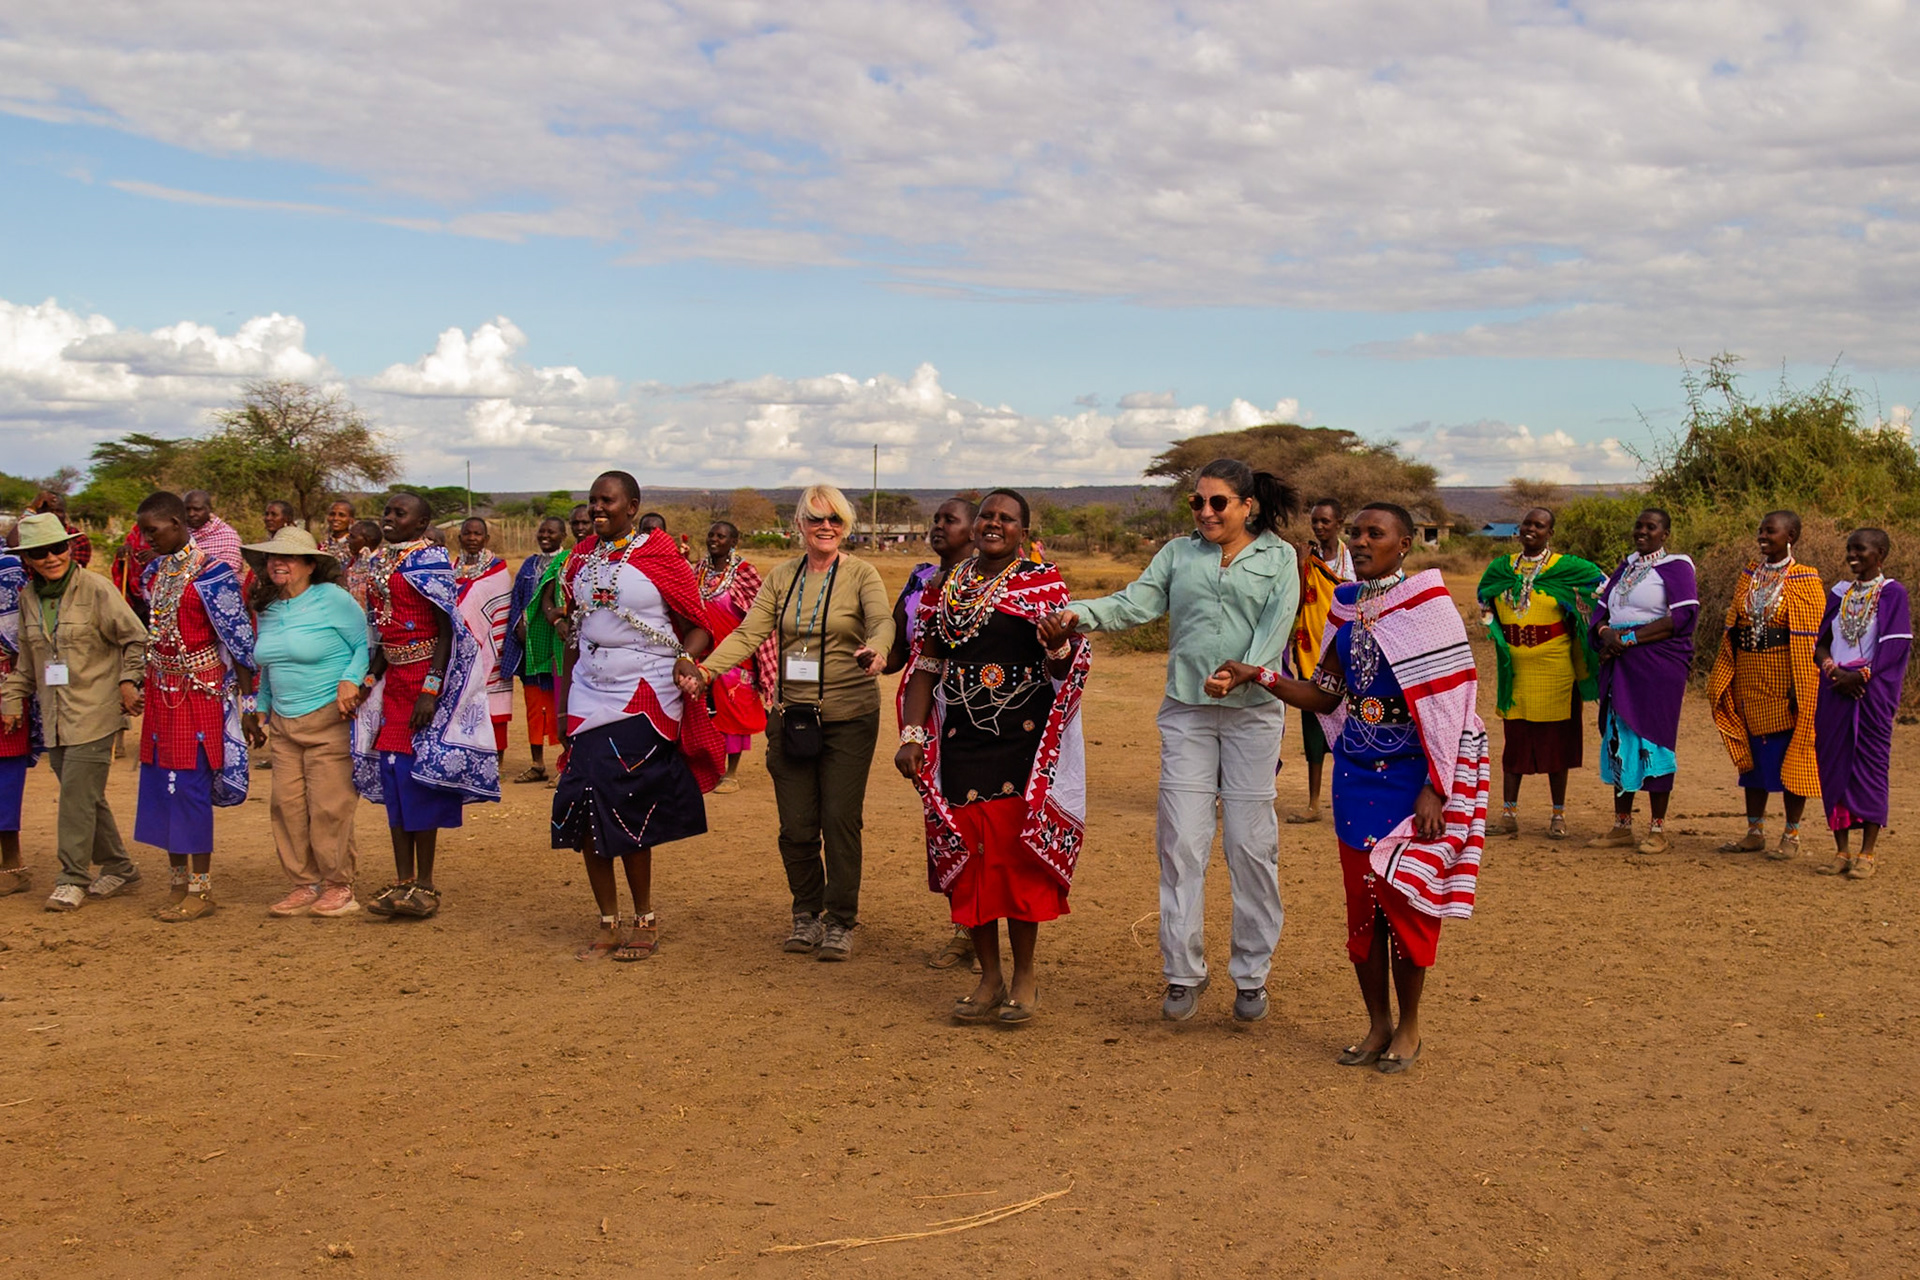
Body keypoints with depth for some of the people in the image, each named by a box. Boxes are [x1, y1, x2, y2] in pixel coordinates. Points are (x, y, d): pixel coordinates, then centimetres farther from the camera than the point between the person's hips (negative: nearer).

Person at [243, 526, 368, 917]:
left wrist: (350, 680, -21)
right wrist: (260, 707, 20)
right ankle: (305, 884, 14)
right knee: (287, 804, 3)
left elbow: (367, 643, -7)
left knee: (329, 807, -5)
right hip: (285, 723, 7)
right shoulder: (267, 609, 13)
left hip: (331, 720, -7)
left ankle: (338, 886, 8)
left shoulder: (332, 599, -8)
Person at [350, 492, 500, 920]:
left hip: (428, 675, -7)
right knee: (392, 773, 7)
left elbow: (447, 629, -14)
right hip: (394, 678, 7)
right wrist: (369, 678, 5)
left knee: (417, 775, -5)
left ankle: (424, 884, 3)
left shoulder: (430, 559, -10)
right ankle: (402, 881, 13)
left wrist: (431, 689, -21)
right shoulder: (378, 563, 13)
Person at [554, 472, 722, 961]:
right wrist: (564, 702, 15)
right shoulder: (582, 557, 11)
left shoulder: (659, 555, -5)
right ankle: (609, 924, 12)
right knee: (583, 809, 0)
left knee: (623, 808, -9)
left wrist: (687, 659, -25)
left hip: (645, 699, -5)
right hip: (590, 697, 5)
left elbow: (698, 626, -4)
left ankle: (645, 920, 8)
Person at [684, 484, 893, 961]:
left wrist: (874, 650, -43)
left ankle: (841, 922, 12)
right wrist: (705, 670, -16)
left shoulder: (861, 574, -1)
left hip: (849, 718, -3)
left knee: (840, 819, -3)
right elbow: (748, 634, 0)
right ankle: (806, 913, 25)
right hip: (792, 716, 3)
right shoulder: (781, 578, 9)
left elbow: (882, 621, -19)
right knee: (796, 826, 5)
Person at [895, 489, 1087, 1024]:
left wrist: (1060, 643, -26)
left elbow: (1064, 668, -3)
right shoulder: (946, 587, 11)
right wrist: (912, 734, 3)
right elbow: (926, 665, 12)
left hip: (1024, 741, -3)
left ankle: (1024, 974, 12)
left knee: (1017, 851, -3)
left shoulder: (1042, 583, 1)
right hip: (961, 741, 4)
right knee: (968, 855, 4)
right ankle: (989, 978, 15)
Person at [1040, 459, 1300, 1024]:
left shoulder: (1278, 557, 6)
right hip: (1186, 709, 2)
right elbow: (1136, 602, 0)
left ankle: (1252, 973, 15)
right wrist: (1081, 613, -19)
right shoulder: (1179, 553, 12)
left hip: (1253, 711, -2)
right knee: (1182, 840, -1)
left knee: (1250, 843, 2)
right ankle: (1184, 971, 9)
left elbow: (1277, 624, -6)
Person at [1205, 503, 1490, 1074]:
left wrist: (1435, 789, -16)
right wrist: (1255, 675, -2)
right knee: (1361, 899, 7)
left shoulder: (1427, 606, -9)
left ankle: (1409, 1026, 15)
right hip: (1355, 772, 5)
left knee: (1403, 895, -3)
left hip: (1412, 775, -5)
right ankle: (1377, 1024, 21)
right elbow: (1326, 697, 10)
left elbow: (1449, 708, -11)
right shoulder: (1346, 606, 8)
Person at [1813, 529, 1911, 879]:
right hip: (1836, 689, 5)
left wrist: (1860, 675, -17)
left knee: (1871, 764, -3)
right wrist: (1833, 669, -9)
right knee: (1834, 764, 3)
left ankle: (1867, 854, 2)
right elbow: (1820, 640, 10)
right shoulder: (1840, 593, 13)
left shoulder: (1892, 593, -2)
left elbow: (1895, 645, -9)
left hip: (1873, 690, -5)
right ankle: (1841, 851, 10)